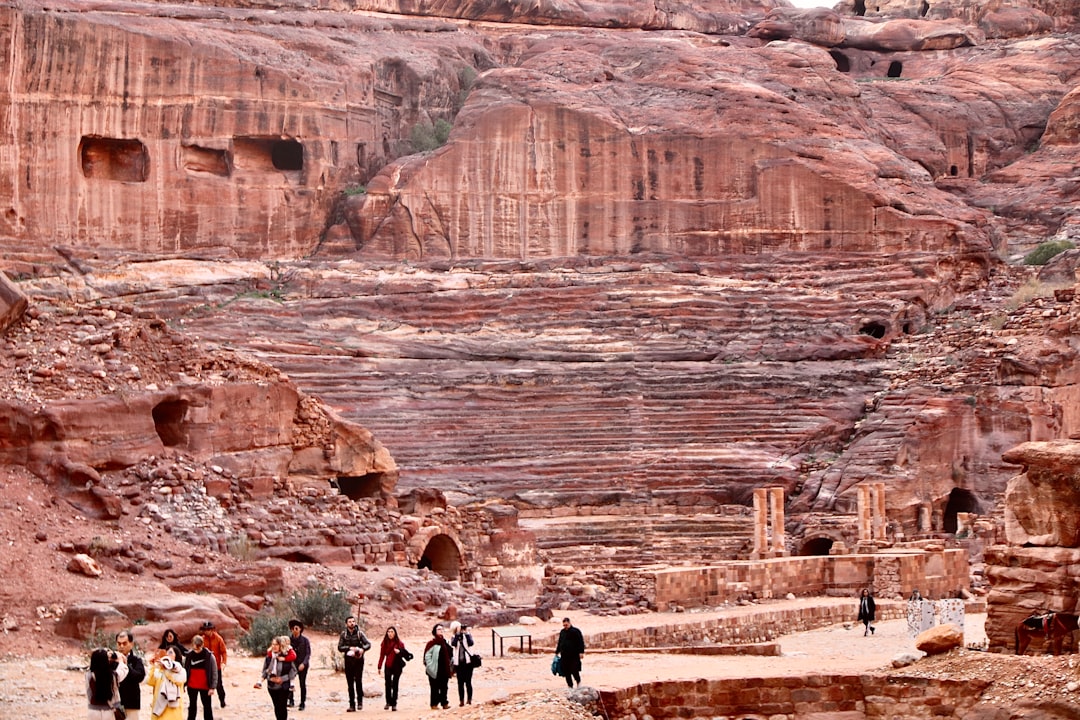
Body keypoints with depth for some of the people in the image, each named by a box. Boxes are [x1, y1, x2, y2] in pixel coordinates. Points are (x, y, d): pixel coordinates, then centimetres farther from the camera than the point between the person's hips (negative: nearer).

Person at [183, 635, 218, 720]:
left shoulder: (209, 656, -13)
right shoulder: (189, 655, -5)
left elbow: (214, 672, -10)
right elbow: (185, 670, 4)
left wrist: (212, 687, -12)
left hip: (205, 686, -3)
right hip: (192, 686, 3)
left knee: (207, 706, 8)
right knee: (192, 706, 14)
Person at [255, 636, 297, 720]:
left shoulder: (288, 657, -10)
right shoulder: (269, 657, 0)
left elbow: (293, 672, -5)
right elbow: (265, 671, 9)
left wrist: (282, 679, -13)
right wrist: (260, 681, -9)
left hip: (283, 686, -4)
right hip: (272, 686, 4)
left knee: (282, 707, -4)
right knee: (276, 707, 10)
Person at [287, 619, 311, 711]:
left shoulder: (305, 640, -4)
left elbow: (308, 654, -6)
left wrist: (303, 664, -19)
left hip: (302, 666, -1)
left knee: (303, 684, 4)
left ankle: (302, 704, 14)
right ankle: (291, 700, -5)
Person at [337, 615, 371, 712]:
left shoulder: (359, 633, 1)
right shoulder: (343, 634, 5)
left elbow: (368, 644, -6)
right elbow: (339, 647, -1)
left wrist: (362, 649, -26)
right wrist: (350, 648, -16)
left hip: (358, 660, -2)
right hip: (348, 660, 2)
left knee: (358, 680, -11)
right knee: (350, 683, 2)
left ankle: (360, 701, 6)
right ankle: (352, 705, 6)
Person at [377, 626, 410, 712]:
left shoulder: (399, 643, -4)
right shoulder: (385, 642, 4)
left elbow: (404, 653, -4)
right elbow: (382, 655, 5)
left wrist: (400, 651, -26)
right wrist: (379, 667, 2)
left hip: (397, 666, -2)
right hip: (388, 666, 2)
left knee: (395, 685, 3)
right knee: (387, 684, -6)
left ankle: (394, 704, 6)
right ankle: (388, 702, 4)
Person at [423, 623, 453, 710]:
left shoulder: (444, 642, 14)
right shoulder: (431, 643, -7)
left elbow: (448, 656, 19)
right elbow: (427, 656, -11)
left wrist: (450, 667, 14)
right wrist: (430, 667, -16)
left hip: (444, 670, 6)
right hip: (435, 670, -6)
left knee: (444, 687, 8)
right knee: (435, 688, -1)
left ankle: (444, 703, 14)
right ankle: (434, 704, 3)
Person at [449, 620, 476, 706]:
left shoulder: (467, 634, 3)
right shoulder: (453, 637, 6)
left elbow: (470, 643, -14)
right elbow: (453, 644, -15)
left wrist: (466, 633, -17)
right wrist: (458, 633, -16)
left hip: (467, 661, -1)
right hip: (458, 662, 1)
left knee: (468, 681, -2)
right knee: (460, 682, 1)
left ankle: (469, 699, 4)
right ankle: (461, 700, 4)